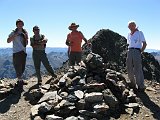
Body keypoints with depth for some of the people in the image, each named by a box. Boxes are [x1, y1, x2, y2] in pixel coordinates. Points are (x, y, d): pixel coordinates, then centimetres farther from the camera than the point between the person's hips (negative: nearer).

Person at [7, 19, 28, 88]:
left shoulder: (24, 33, 14)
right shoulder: (14, 33, 0)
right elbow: (8, 41, -12)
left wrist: (26, 38, -2)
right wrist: (15, 35, -22)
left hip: (23, 52, 5)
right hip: (16, 52, -5)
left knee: (22, 67, 10)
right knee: (18, 66, -6)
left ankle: (19, 79, 25)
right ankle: (20, 80, 2)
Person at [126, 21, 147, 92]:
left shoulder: (139, 33, 4)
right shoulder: (129, 34, 19)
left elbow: (144, 44, 1)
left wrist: (141, 51, -8)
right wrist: (129, 51, 12)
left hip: (137, 51, -6)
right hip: (130, 51, 6)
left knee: (138, 69, -10)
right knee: (129, 69, 5)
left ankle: (141, 86, -4)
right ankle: (133, 84, 20)